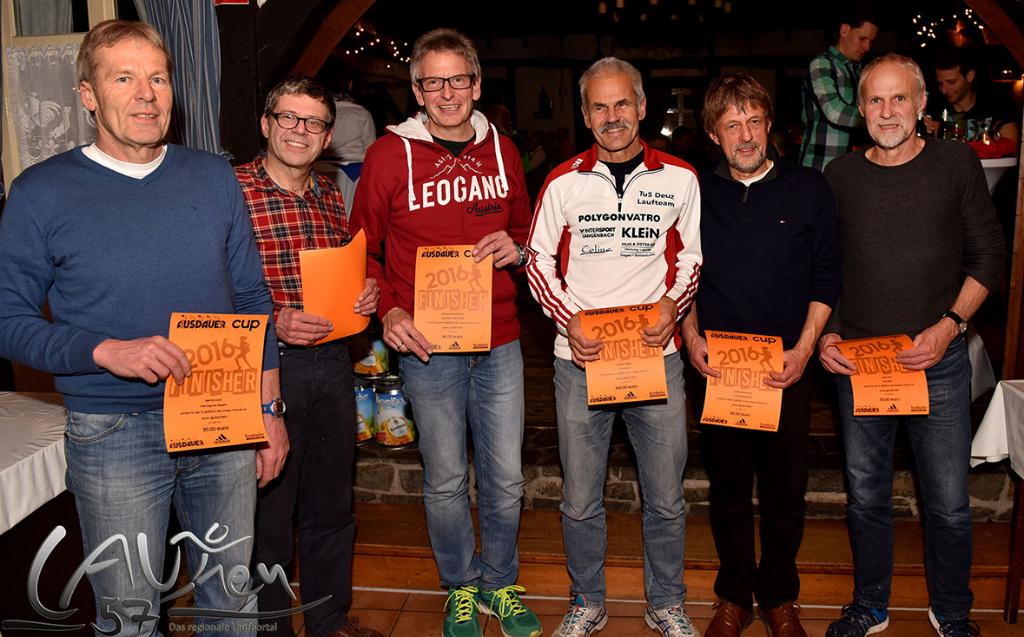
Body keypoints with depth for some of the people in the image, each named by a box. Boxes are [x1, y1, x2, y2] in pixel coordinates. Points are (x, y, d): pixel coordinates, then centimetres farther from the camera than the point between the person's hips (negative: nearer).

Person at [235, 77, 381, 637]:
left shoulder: (330, 195, 10)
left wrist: (365, 294, 1)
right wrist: (273, 322, -24)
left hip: (332, 360, 6)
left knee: (331, 506, 18)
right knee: (268, 511, 6)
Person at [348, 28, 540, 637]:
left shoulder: (502, 150, 7)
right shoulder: (391, 154, -3)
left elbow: (525, 228, 19)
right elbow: (362, 249, 3)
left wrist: (516, 247, -4)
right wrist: (388, 311, -10)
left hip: (499, 340, 3)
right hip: (428, 344, -2)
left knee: (505, 478, 10)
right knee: (446, 481, 11)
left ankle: (500, 581, 34)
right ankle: (461, 587, 33)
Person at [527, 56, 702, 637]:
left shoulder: (680, 178, 3)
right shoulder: (564, 182, 1)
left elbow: (693, 255, 12)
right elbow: (539, 260, 8)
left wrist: (673, 302, -7)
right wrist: (569, 319, -7)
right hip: (582, 357, 0)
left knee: (666, 497, 10)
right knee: (580, 500, 8)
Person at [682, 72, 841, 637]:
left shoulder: (808, 189, 1)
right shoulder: (697, 194, 4)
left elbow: (826, 278, 2)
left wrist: (805, 347, -9)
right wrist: (691, 336, -4)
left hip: (787, 368, -1)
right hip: (716, 365, 1)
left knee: (785, 493, 9)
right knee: (727, 490, 11)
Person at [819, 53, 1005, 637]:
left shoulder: (957, 163, 0)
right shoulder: (841, 176, 3)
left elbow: (987, 256, 1)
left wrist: (949, 325, -11)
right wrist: (823, 335, -5)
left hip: (939, 363, -1)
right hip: (857, 361, 2)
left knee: (949, 503, 6)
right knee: (866, 497, 13)